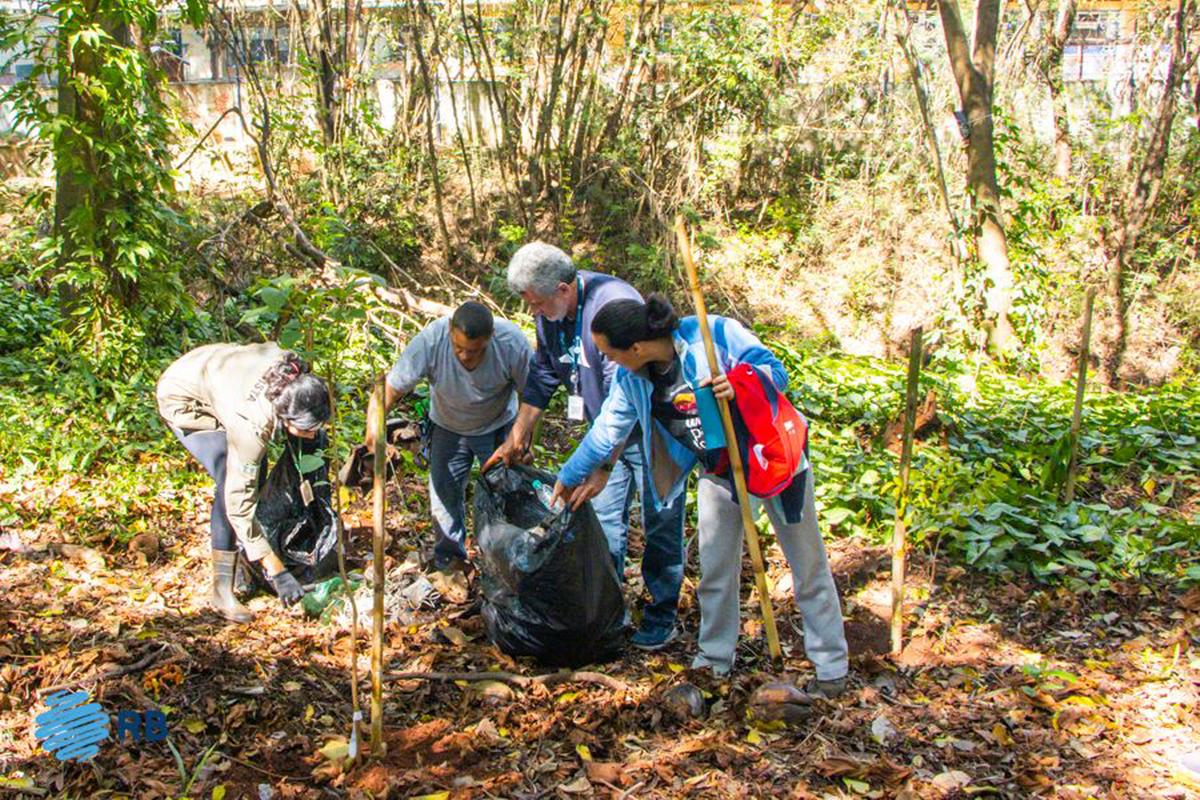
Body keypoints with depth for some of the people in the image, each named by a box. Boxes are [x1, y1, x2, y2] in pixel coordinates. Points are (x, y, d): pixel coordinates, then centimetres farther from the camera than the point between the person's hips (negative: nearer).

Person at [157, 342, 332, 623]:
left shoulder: (295, 373, -28)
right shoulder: (252, 425, -42)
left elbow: (267, 348, -2)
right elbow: (239, 500, -36)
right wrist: (276, 571, -34)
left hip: (213, 371, 8)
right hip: (182, 401, -8)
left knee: (254, 473, 6)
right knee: (231, 483, -21)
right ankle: (222, 592, -13)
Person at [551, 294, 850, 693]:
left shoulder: (714, 333, -27)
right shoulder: (631, 377, -8)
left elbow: (775, 371, -20)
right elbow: (607, 429, 6)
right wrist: (570, 475, 15)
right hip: (719, 472, 5)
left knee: (808, 564, 5)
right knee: (714, 570, 10)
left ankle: (832, 668, 17)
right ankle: (714, 659, 29)